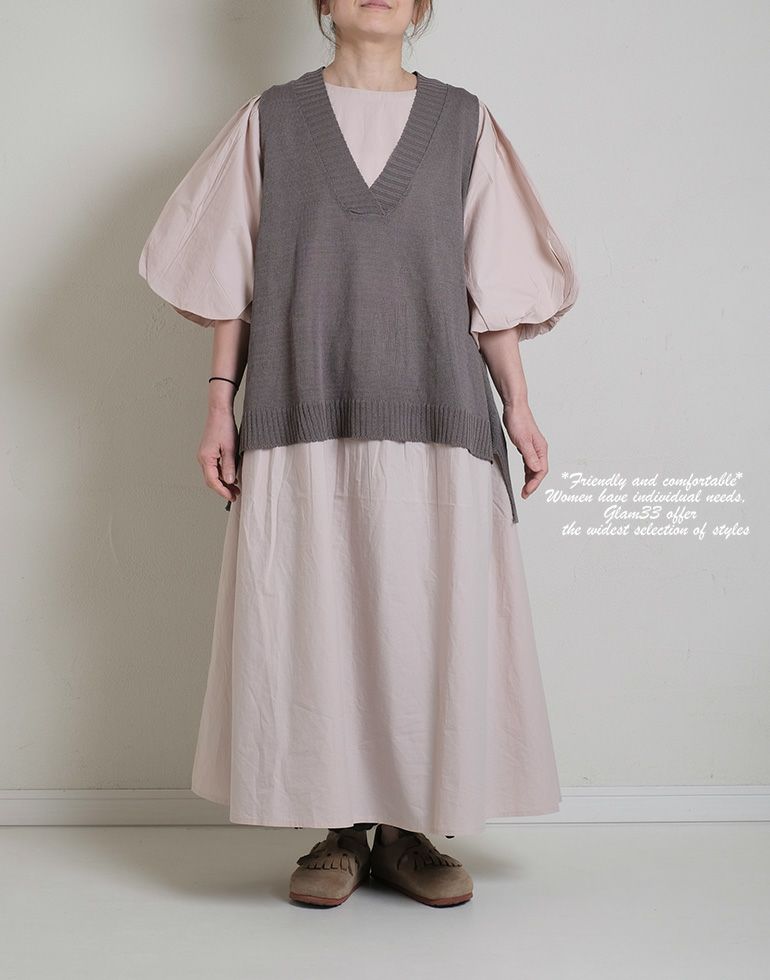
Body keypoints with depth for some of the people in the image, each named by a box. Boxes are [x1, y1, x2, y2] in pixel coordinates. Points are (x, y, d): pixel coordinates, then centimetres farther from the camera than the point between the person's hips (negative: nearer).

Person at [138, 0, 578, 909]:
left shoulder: (462, 121, 11)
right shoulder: (271, 119, 10)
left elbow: (493, 280, 10)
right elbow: (230, 278, 8)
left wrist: (517, 404, 4)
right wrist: (219, 402, 1)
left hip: (432, 416, 1)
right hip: (304, 420, 0)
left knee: (430, 621, 0)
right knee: (312, 617, -1)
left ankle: (409, 830, 12)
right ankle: (335, 833, 11)